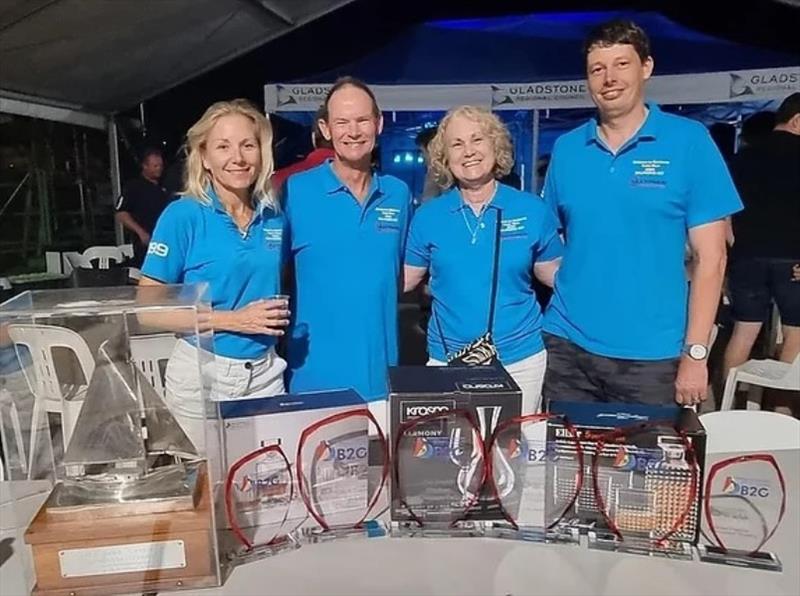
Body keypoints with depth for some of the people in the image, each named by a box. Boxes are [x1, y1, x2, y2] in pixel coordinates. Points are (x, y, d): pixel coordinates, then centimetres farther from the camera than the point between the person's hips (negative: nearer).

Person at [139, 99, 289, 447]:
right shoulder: (183, 215, -10)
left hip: (266, 374, 4)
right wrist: (234, 320, -16)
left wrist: (278, 318, 0)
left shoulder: (274, 217, 3)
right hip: (202, 374, -4)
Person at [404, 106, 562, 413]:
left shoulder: (532, 210, -1)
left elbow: (558, 276, 6)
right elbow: (401, 280, 5)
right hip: (446, 359, 0)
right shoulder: (427, 217, 0)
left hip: (521, 358, 0)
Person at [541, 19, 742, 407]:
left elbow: (710, 257, -5)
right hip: (566, 346, 3)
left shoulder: (689, 141, -4)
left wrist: (695, 353, -9)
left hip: (651, 355, -2)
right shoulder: (566, 148, 4)